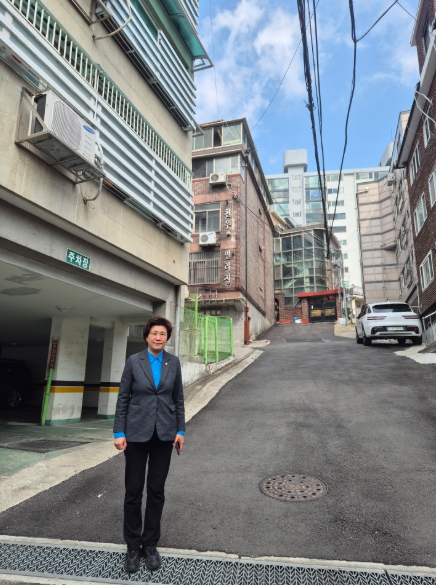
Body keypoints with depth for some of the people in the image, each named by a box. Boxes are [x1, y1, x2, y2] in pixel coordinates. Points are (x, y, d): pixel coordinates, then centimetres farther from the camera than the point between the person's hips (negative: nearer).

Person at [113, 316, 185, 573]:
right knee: (134, 490, 7)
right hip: (137, 432, -1)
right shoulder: (134, 361, -5)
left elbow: (178, 398, 5)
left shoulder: (173, 362, 0)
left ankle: (150, 544, 28)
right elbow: (123, 398, -2)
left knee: (157, 490, 10)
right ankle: (133, 546, 26)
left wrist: (180, 430, 3)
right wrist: (119, 432, -6)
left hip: (164, 433, 2)